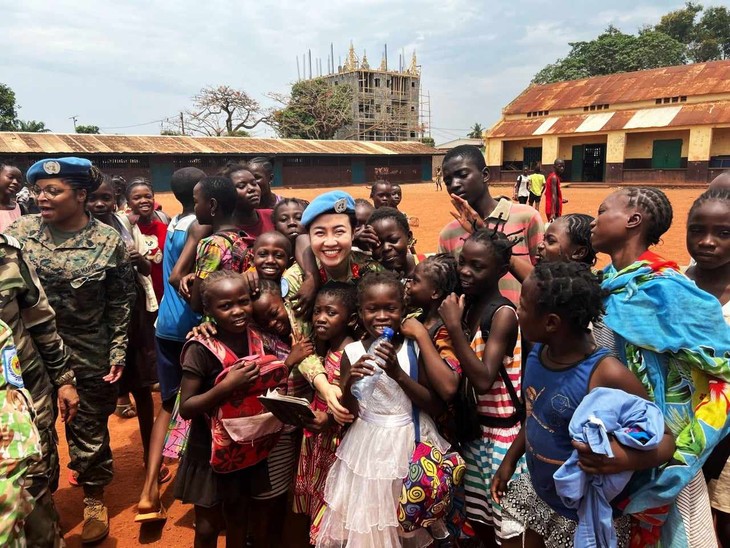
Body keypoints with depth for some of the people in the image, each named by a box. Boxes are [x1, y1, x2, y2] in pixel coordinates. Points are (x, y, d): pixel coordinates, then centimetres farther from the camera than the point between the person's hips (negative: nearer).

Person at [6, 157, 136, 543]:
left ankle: (94, 501, 35)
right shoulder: (19, 230, -3)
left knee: (90, 429, 12)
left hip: (88, 355, -2)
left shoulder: (109, 241, -8)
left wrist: (117, 354, -6)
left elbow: (120, 303, -4)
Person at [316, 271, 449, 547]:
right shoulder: (352, 352, -5)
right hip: (369, 445, 1)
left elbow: (435, 406, -9)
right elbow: (346, 412, -2)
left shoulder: (415, 348, -7)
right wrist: (350, 382, -22)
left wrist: (398, 373, -21)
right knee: (368, 523, 10)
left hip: (412, 441, 0)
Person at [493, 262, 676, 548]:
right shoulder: (538, 351, -9)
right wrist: (509, 461, 12)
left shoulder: (607, 376, -30)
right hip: (534, 492, 6)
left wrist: (625, 458, -39)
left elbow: (665, 440, -20)